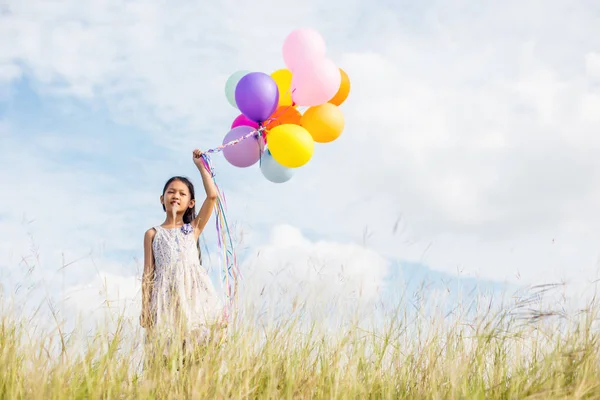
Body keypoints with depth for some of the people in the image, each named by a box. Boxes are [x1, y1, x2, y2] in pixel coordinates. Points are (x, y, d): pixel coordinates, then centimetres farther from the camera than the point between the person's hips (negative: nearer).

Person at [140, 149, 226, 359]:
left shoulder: (194, 228, 15)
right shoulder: (153, 233, 13)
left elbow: (212, 195, 5)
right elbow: (148, 272, 10)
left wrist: (201, 165, 14)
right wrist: (145, 307, 3)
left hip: (194, 290, 1)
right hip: (166, 294, -1)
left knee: (197, 342, -8)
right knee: (167, 348, -7)